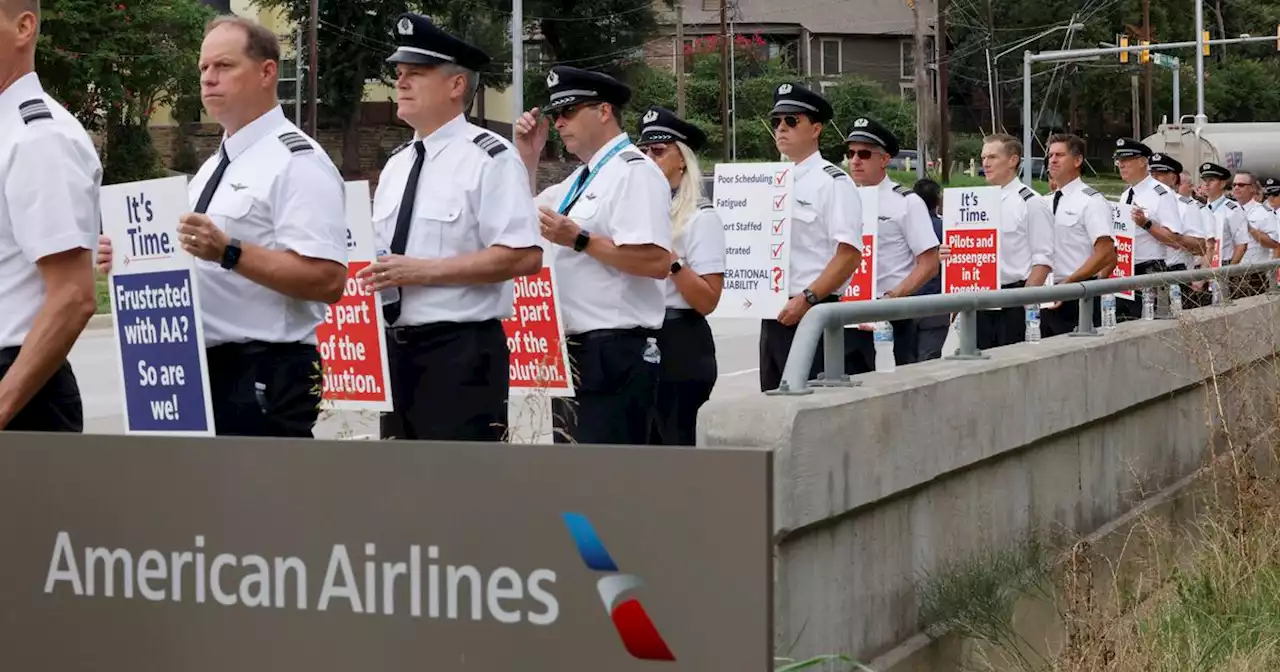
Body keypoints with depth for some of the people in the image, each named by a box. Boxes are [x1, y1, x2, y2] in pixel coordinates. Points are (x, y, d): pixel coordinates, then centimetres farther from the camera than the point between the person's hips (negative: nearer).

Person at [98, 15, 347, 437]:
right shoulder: (214, 166, 18)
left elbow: (327, 280, -21)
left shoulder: (297, 162, -11)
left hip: (264, 380, -10)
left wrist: (228, 252, -27)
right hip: (205, 371, 10)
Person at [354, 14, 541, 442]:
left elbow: (524, 257, -17)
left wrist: (424, 270, -20)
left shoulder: (489, 158, -9)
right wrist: (374, 274, 0)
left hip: (462, 354, -8)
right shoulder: (396, 165, 16)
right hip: (397, 350, 8)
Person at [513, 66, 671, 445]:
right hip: (574, 350, 10)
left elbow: (657, 262, -22)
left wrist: (579, 240, -20)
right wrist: (527, 158, 16)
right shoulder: (580, 179, 19)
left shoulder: (633, 172, -11)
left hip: (615, 353, -10)